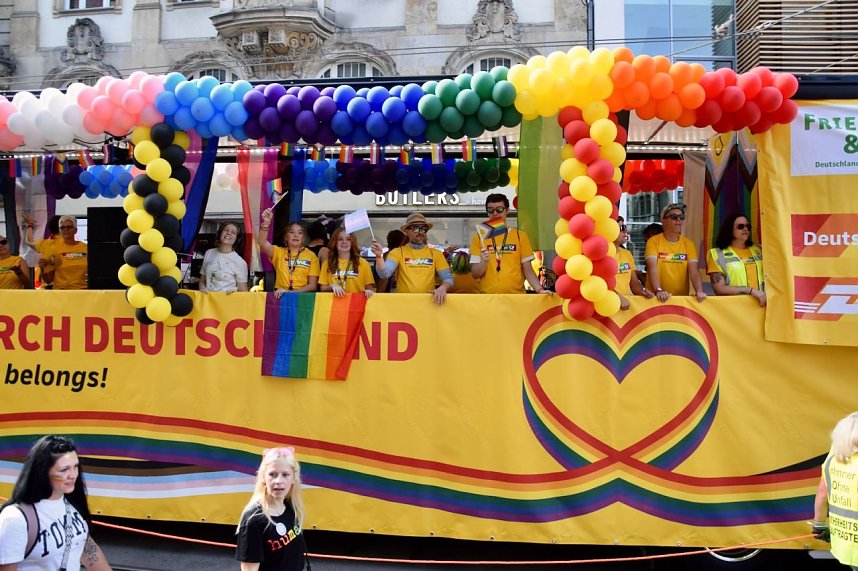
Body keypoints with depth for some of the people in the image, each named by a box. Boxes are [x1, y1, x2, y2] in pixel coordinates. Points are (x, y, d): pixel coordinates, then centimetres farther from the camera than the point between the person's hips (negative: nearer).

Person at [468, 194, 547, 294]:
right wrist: (484, 262, -16)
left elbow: (528, 270, 6)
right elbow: (475, 274, 4)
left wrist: (540, 289, -9)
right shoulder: (479, 237, 6)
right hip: (488, 296, 0)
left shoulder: (520, 236, 6)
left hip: (516, 296, 0)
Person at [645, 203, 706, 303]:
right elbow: (653, 269, -13)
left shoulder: (689, 244, 8)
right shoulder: (653, 241, -1)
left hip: (682, 298, 2)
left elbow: (694, 272, -1)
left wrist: (699, 291, -19)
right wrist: (658, 290, -29)